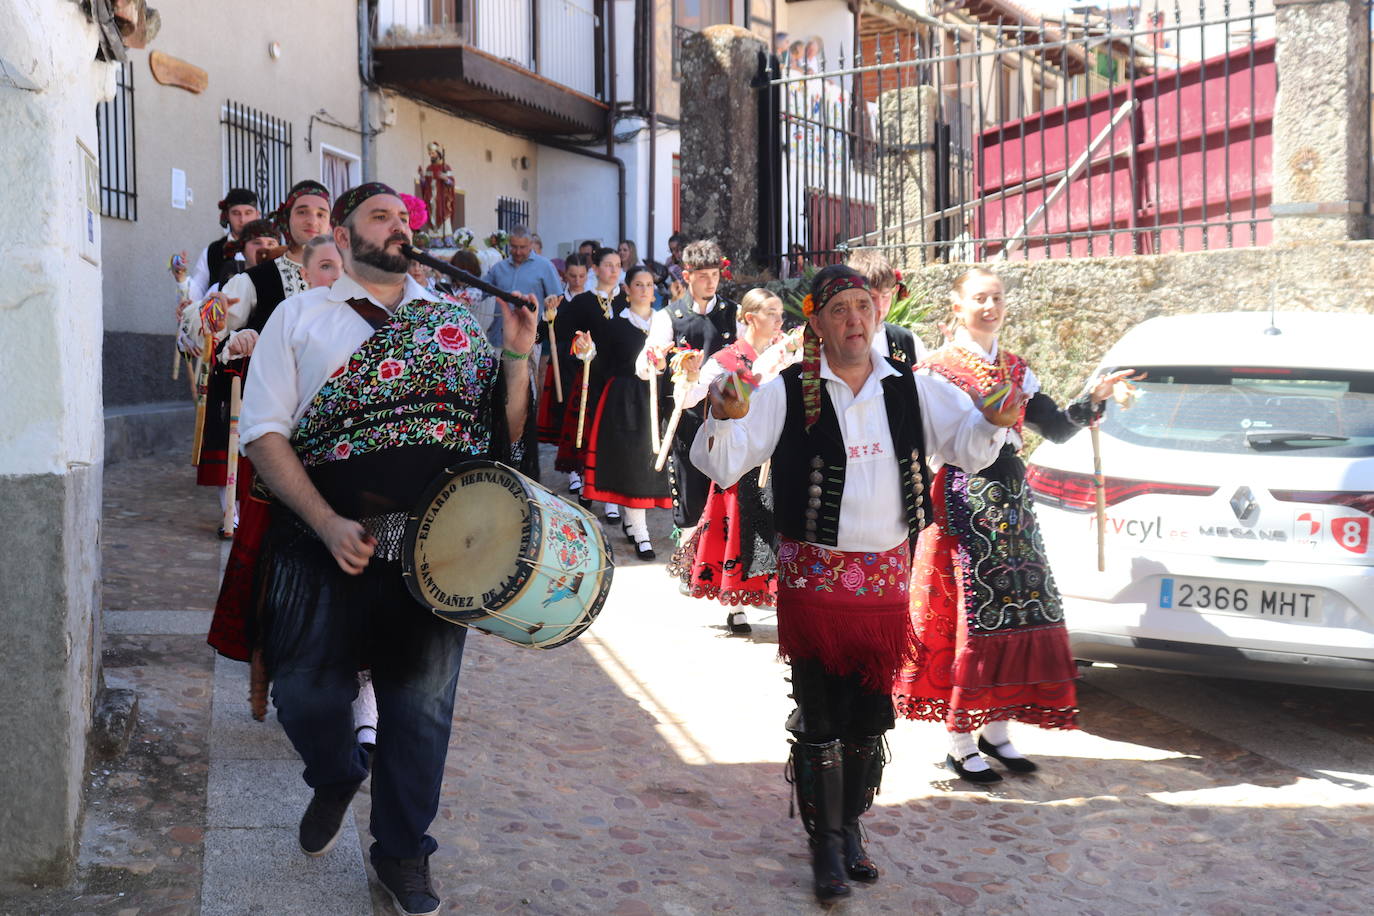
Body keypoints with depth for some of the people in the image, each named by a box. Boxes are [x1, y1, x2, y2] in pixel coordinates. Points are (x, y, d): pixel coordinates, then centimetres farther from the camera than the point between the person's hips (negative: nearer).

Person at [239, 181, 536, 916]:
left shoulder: (454, 320, 11)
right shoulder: (302, 316, 5)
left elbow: (503, 431, 11)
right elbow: (264, 433, -3)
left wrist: (517, 356, -6)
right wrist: (328, 524, -14)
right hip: (330, 543, -1)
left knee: (422, 703, 9)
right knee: (306, 692, 3)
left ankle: (403, 854, 29)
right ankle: (336, 779, 39)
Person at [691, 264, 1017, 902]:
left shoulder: (910, 389, 3)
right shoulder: (789, 394, -8)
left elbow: (968, 445, 5)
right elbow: (720, 465, -11)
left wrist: (993, 422, -17)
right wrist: (723, 420, -33)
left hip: (886, 575, 4)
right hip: (813, 575, -3)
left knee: (869, 711, 12)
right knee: (820, 714, 0)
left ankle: (851, 828, 31)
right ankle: (826, 845, 14)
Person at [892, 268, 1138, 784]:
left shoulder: (1016, 370, 14)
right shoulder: (937, 369, -3)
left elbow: (1057, 429, 10)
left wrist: (1094, 399, -3)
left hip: (1011, 499, 6)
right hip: (963, 502, -6)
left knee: (1016, 610, 4)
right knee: (967, 616, -4)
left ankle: (995, 729, 18)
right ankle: (960, 744, 6)